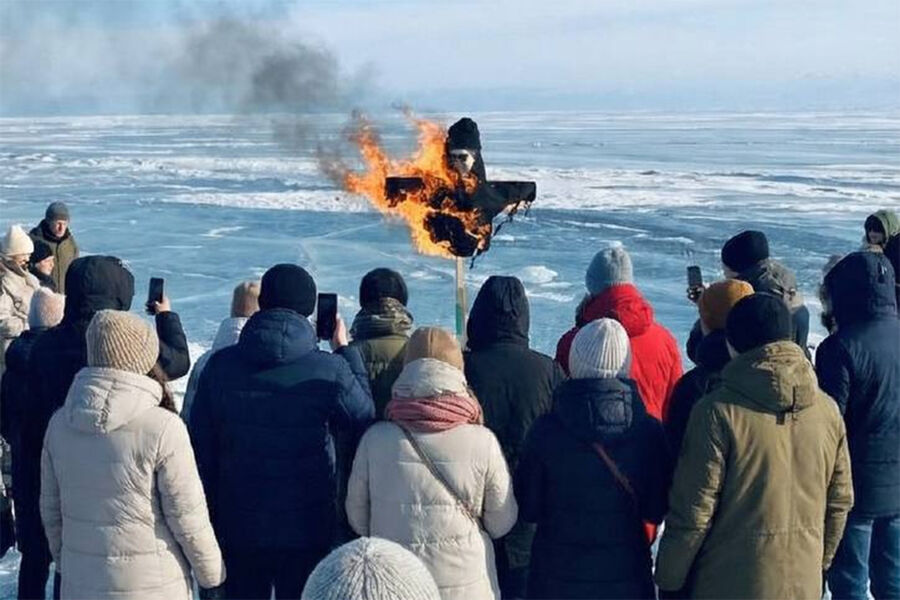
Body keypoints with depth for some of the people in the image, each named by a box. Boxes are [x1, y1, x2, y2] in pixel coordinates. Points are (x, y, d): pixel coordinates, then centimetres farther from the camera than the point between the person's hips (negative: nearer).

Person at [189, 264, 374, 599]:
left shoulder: (220, 366, -5)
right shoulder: (330, 371, -15)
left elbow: (201, 449, -1)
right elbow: (367, 419, 3)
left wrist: (206, 519, 9)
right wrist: (346, 351, 10)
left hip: (237, 529, 2)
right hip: (307, 532, -2)